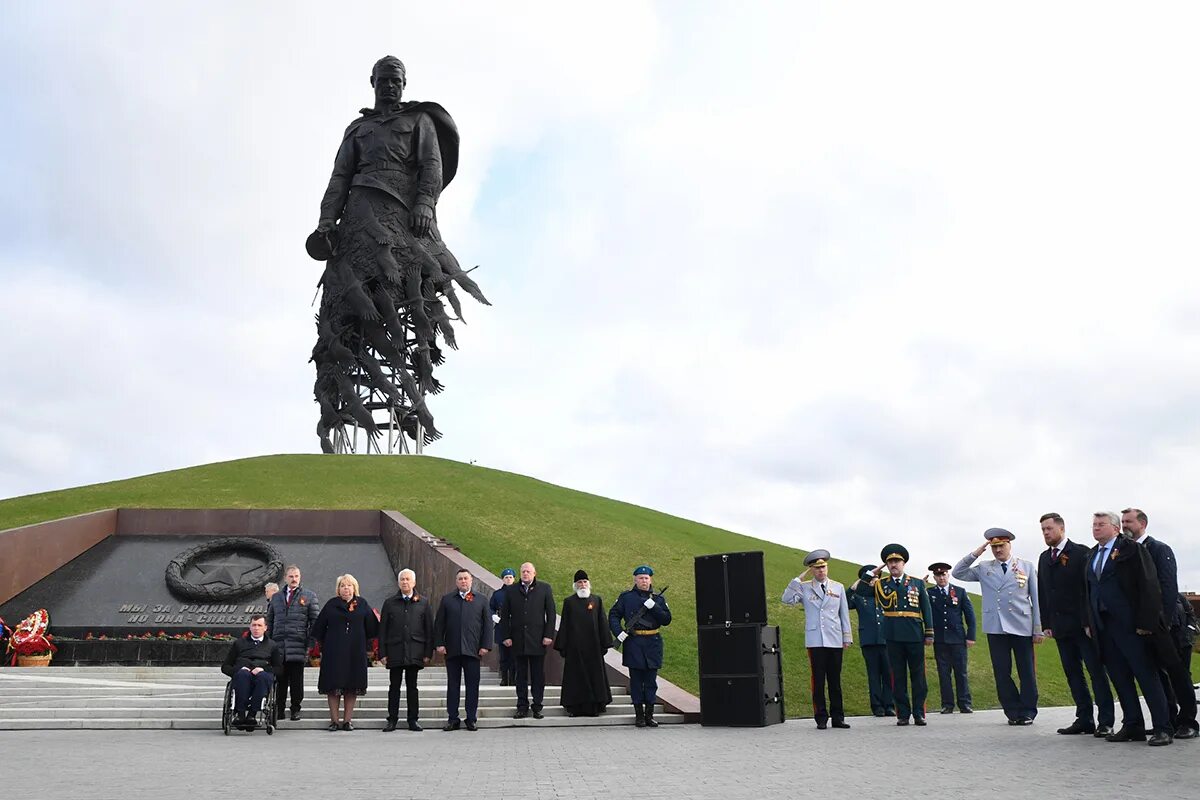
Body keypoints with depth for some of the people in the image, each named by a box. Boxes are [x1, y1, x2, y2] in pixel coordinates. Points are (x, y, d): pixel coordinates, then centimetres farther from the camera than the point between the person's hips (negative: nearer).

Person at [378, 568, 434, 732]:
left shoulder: (423, 603, 6)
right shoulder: (389, 603, 7)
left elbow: (429, 630, 5)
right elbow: (382, 630, 5)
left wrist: (428, 653, -1)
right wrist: (382, 653, -1)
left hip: (415, 652, 0)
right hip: (395, 652, 0)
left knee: (412, 687, 6)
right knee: (394, 687, 4)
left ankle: (413, 720, 13)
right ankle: (392, 720, 12)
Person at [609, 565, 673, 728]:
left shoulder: (658, 599, 8)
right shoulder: (626, 597, 3)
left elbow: (667, 620, 0)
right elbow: (613, 615, 4)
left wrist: (653, 606, -13)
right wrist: (618, 633, -10)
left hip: (653, 643, 2)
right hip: (633, 643, -2)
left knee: (651, 680, 6)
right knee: (636, 680, 2)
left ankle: (649, 714, 15)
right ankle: (639, 715, 11)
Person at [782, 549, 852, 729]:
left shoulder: (838, 587, 12)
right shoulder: (804, 587, 6)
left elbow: (844, 613, 14)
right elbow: (787, 599, -8)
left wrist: (847, 637, 11)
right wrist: (798, 579, -10)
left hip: (835, 640, 2)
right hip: (815, 641, -1)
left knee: (835, 680, 5)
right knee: (818, 680, -1)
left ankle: (838, 717, 12)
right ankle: (821, 718, 4)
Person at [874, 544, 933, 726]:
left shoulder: (918, 583, 11)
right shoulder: (881, 584, 13)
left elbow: (926, 609, 8)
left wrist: (929, 633, 1)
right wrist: (872, 575, 2)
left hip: (915, 636, 0)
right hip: (894, 636, 0)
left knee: (918, 675, 2)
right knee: (898, 676, 3)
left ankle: (918, 713, 9)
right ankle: (903, 714, 8)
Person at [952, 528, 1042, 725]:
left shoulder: (1026, 567, 9)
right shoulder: (984, 569, 12)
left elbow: (1036, 598, 7)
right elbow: (958, 573, 7)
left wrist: (1038, 628, 2)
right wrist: (974, 554, 0)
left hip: (1022, 627, -1)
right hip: (995, 628, 1)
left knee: (1027, 672, 2)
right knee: (1002, 672, 3)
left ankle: (1027, 712, 13)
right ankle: (1013, 712, 13)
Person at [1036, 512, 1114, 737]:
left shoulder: (1081, 552, -5)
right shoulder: (1044, 558, 14)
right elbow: (1042, 593, 14)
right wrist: (1046, 624, 9)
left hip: (1083, 624, -6)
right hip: (1060, 626, 6)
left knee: (1096, 671, -2)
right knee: (1073, 673, 7)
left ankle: (1106, 721, 0)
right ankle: (1084, 719, 12)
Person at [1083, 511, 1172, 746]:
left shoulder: (1131, 549, -5)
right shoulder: (1091, 555, 15)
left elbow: (1148, 586, -11)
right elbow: (1088, 590, 18)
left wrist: (1145, 622, -16)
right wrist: (1088, 622, 12)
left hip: (1130, 626, -7)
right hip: (1103, 627, 7)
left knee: (1147, 676, -2)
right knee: (1120, 678, 9)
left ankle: (1163, 728, 4)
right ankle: (1133, 726, 16)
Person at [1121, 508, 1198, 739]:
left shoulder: (1160, 549, -5)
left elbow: (1169, 588, -12)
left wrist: (1164, 621, -19)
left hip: (1164, 623, -5)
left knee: (1177, 671, 1)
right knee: (1156, 672, 8)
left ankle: (1187, 721, 9)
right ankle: (1168, 720, 14)